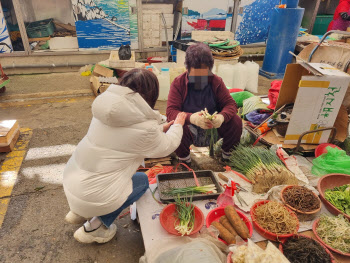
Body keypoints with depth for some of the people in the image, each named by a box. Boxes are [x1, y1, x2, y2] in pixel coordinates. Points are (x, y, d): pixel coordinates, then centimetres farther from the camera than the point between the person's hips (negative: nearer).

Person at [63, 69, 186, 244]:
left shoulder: (108, 106, -1)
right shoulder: (145, 128, -22)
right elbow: (167, 147, -2)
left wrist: (163, 128, 21)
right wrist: (178, 124, 16)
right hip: (92, 195, -7)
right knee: (142, 180, 14)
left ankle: (79, 212, 26)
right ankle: (94, 228, 14)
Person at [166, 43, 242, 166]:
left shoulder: (216, 81, -2)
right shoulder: (178, 83, -10)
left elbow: (231, 104, -5)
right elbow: (171, 111, -19)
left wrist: (222, 116, -31)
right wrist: (191, 117, -41)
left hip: (213, 125, 3)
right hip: (189, 128, -2)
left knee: (236, 122, -21)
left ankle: (227, 152, 9)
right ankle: (184, 158, -2)